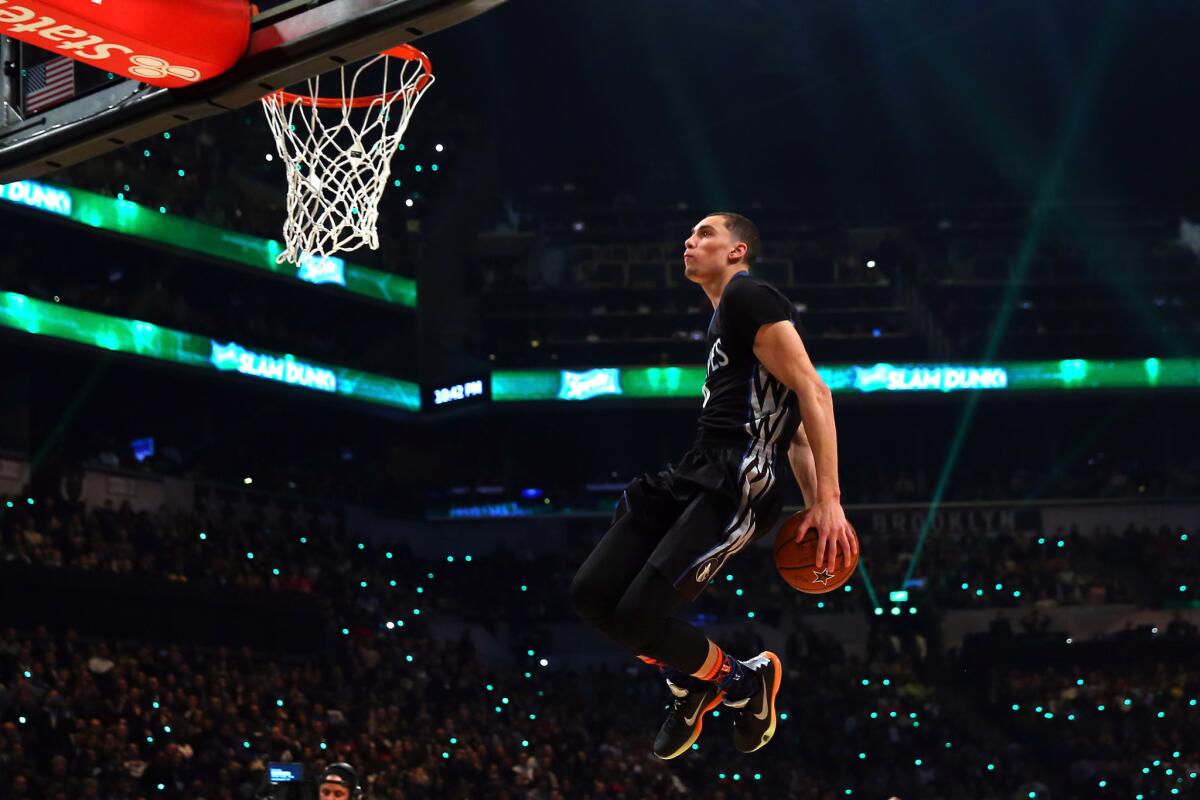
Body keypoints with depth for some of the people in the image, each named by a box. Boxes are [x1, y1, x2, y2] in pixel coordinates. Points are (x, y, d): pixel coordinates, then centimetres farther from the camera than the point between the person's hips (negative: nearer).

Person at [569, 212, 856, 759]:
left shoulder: (748, 295, -5)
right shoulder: (723, 320, 26)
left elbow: (813, 393, -13)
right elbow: (787, 421, 27)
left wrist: (829, 502, -18)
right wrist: (812, 505, 20)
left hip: (735, 483, -10)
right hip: (696, 470, 10)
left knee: (638, 616, -20)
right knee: (590, 595, 1)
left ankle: (743, 681, 6)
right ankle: (690, 682, 19)